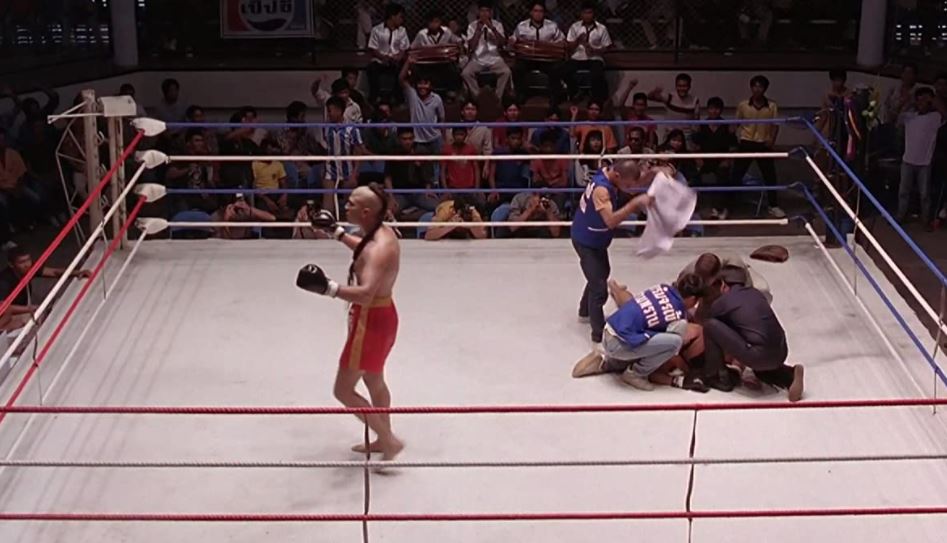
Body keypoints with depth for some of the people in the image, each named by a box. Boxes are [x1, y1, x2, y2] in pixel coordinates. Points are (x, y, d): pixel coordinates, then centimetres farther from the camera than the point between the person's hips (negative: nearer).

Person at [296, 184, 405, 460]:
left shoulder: (379, 248, -29)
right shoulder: (382, 232, 1)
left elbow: (365, 294, -41)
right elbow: (363, 249, 26)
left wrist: (329, 287, -51)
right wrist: (337, 232, 21)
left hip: (371, 322, -10)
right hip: (380, 315, 10)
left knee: (343, 390, 1)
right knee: (374, 382, 26)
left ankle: (389, 441, 7)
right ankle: (383, 440, 42)